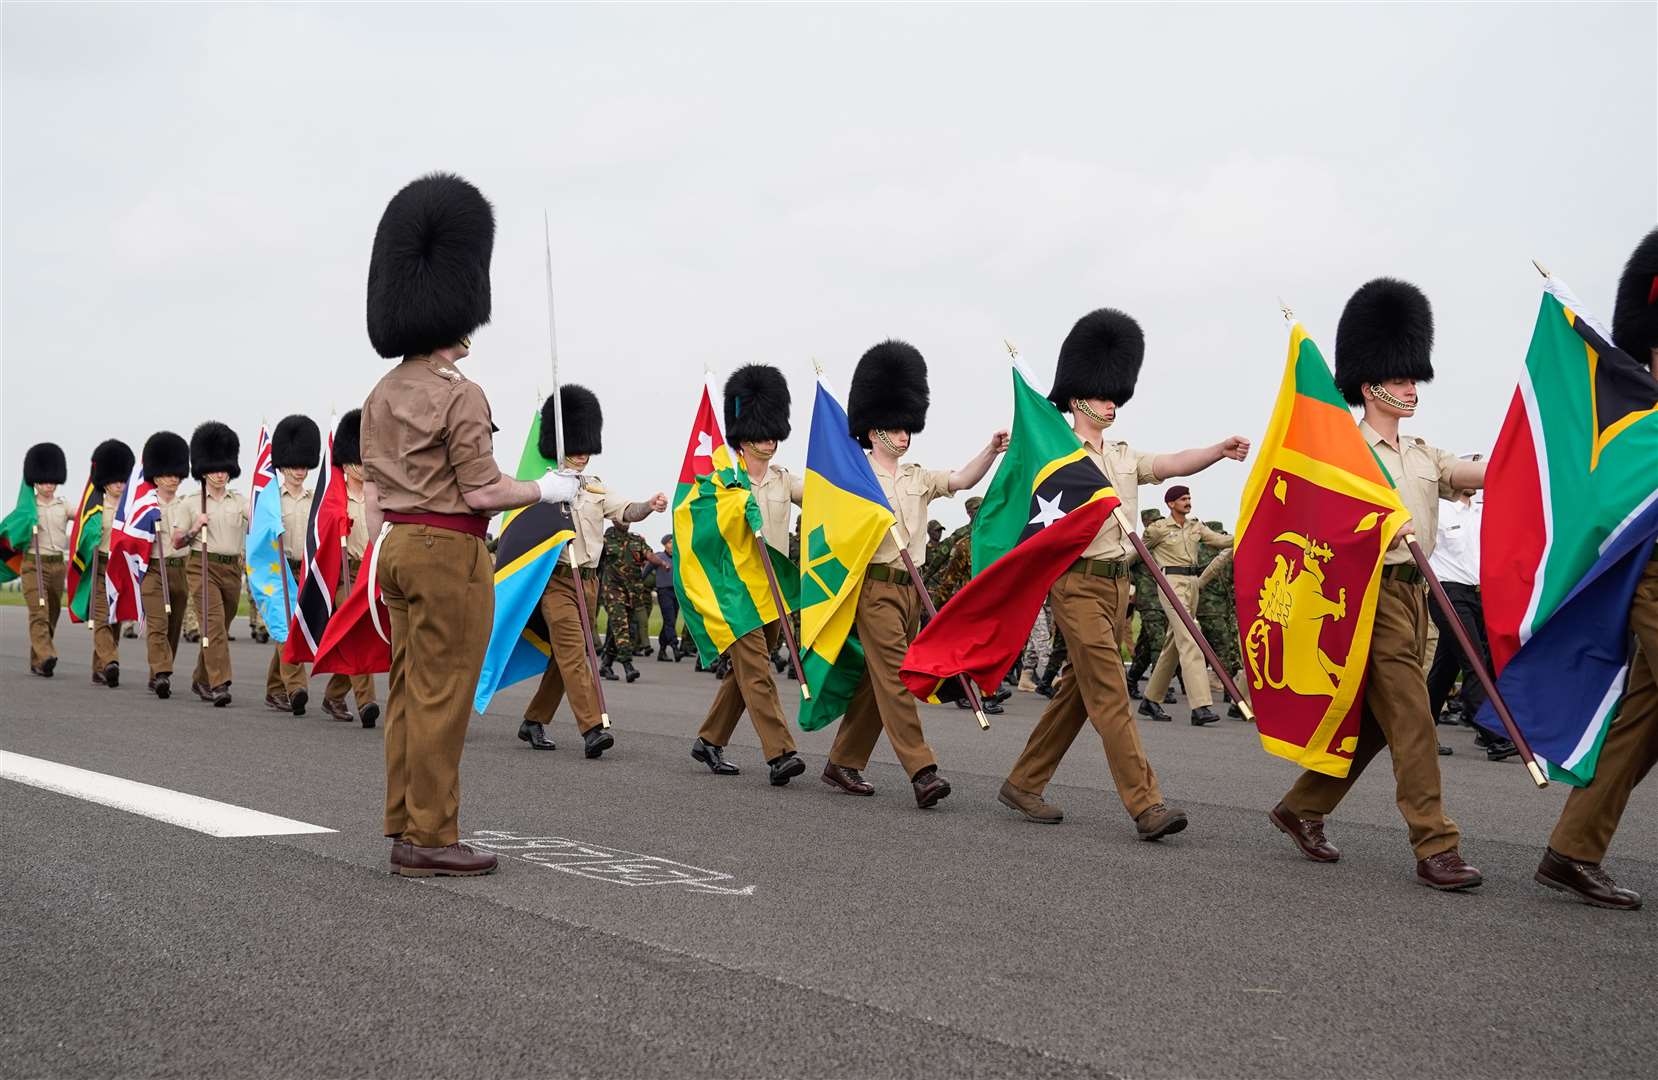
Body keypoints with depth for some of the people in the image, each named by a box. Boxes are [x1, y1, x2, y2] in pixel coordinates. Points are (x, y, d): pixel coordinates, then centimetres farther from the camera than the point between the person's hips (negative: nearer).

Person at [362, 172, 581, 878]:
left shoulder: (383, 395, 11)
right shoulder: (460, 397, -15)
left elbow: (372, 489, 13)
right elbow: (480, 492, -16)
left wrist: (382, 560, 18)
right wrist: (548, 489, -2)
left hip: (398, 547, 9)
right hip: (448, 553, -9)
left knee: (407, 692, 12)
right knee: (442, 697, -3)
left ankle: (405, 829, 19)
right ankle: (430, 840, 2)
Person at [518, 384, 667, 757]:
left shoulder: (596, 489, 12)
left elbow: (627, 511, -2)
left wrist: (649, 506, -23)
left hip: (588, 580, 6)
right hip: (556, 579, -6)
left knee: (564, 655, 11)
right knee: (573, 650, -15)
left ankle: (534, 721, 23)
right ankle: (592, 729, -23)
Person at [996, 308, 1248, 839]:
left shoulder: (1124, 457, 15)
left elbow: (1174, 463, -3)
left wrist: (1221, 450, -19)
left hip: (1117, 583, 8)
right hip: (1078, 583, -8)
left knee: (1077, 691, 11)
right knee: (1110, 693, -11)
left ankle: (1023, 784, 22)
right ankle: (1146, 806, -15)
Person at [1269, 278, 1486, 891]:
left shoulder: (1424, 457, 18)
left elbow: (1490, 473, 6)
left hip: (1416, 592, 8)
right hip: (1373, 588, -8)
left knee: (1375, 719, 10)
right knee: (1410, 714, -11)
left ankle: (1302, 809, 23)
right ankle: (1436, 847, -10)